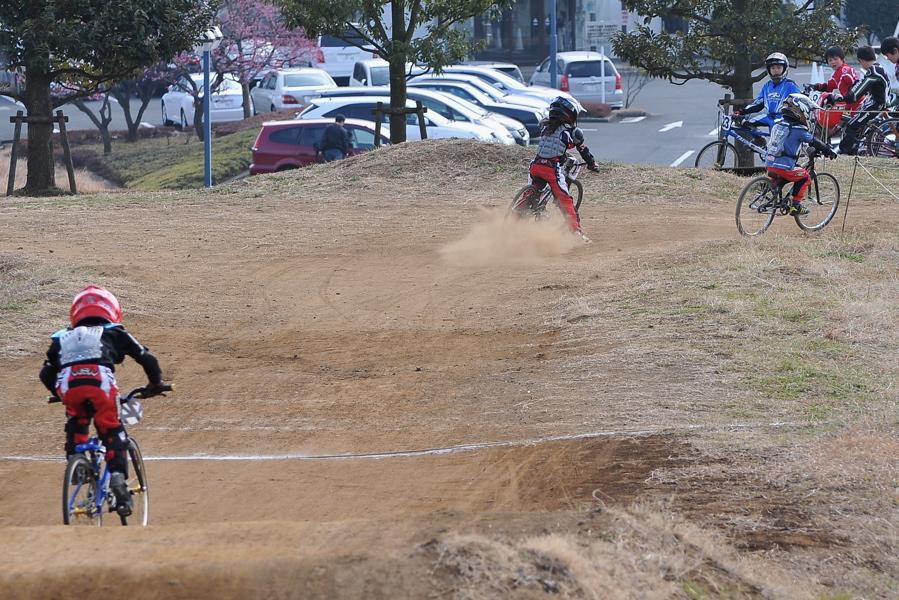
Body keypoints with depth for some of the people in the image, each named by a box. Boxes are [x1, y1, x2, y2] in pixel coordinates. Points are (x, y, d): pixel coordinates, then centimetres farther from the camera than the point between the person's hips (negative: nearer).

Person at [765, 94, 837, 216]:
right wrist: (829, 151, 15)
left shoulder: (778, 125, 14)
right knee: (805, 178, 12)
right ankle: (796, 206, 7)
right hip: (784, 167, -7)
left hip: (769, 165, 7)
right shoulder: (798, 129, -9)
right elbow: (814, 142, 0)